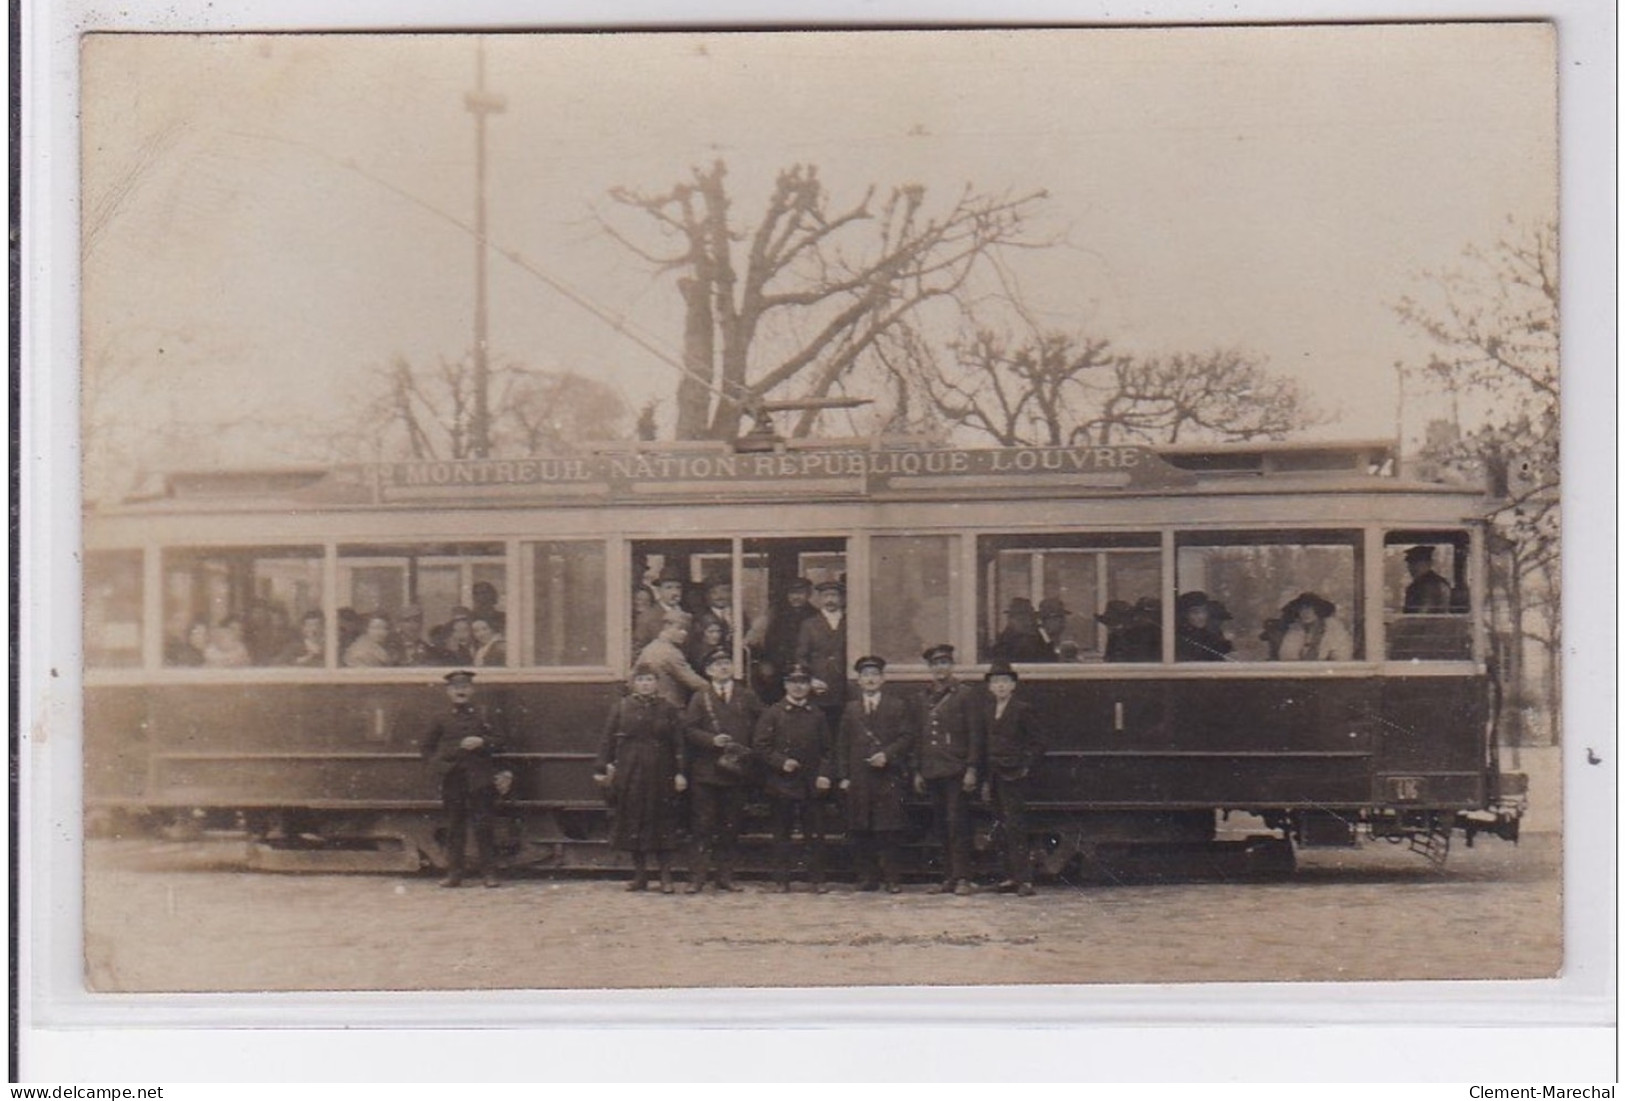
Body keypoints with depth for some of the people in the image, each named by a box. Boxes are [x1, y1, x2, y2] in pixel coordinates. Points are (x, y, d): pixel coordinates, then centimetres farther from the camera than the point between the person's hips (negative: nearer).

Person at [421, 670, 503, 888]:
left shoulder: (483, 717, 8)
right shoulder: (442, 719, 10)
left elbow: (498, 744, 6)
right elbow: (428, 747, 16)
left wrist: (482, 742, -12)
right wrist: (438, 763, -1)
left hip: (479, 779, -1)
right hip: (452, 779, 1)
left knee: (484, 826, -3)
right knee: (454, 828, 4)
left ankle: (489, 872, 0)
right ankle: (454, 873, 8)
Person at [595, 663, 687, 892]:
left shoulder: (667, 708, 5)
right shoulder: (621, 707, 5)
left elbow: (678, 743, 2)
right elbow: (608, 740, 4)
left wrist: (679, 773, -5)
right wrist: (602, 769, -2)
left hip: (659, 774, -1)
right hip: (629, 775, 1)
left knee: (662, 822, -1)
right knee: (633, 822, 4)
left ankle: (665, 877, 3)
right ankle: (640, 875, 13)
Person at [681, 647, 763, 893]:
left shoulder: (747, 697, 9)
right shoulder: (700, 698, 3)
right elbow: (688, 729, -3)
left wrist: (749, 748, 0)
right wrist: (712, 740, -16)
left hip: (735, 771, 2)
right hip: (705, 772, -2)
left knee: (730, 826, 6)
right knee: (703, 826, -2)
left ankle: (725, 876, 13)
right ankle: (698, 876, 0)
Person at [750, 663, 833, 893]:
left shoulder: (817, 716, 11)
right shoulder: (773, 714, 2)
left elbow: (825, 750, 13)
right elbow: (759, 746, -1)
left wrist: (823, 774, -1)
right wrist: (781, 762, -13)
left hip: (810, 785, 2)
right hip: (781, 785, -2)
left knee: (815, 834, 0)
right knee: (782, 833, 3)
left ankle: (817, 879, 7)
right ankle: (781, 880, 9)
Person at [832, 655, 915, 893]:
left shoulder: (899, 706, 8)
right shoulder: (851, 709, 16)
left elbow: (907, 738, 1)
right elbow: (842, 745, 13)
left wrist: (886, 754, -13)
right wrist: (842, 776, 4)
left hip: (889, 778, -3)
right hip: (859, 780, 3)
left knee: (889, 830, -7)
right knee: (861, 832, 0)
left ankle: (891, 878, -2)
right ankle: (867, 877, 5)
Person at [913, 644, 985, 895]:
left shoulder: (965, 696, 0)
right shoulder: (925, 700, 16)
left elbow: (975, 735, -5)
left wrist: (971, 769, -12)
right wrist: (918, 771, 14)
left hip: (956, 771, -5)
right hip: (933, 771, 5)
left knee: (957, 825, -9)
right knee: (941, 827, 6)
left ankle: (962, 878, -7)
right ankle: (949, 877, 11)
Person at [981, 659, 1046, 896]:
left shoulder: (1023, 710, -4)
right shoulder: (987, 710, 14)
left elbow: (1037, 744, -3)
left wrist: (1026, 767, -13)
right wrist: (985, 781, 14)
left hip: (1014, 776, -7)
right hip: (995, 777, 7)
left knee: (1015, 827, -11)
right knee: (1003, 830, 8)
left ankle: (1024, 879, -13)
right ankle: (1011, 877, 13)